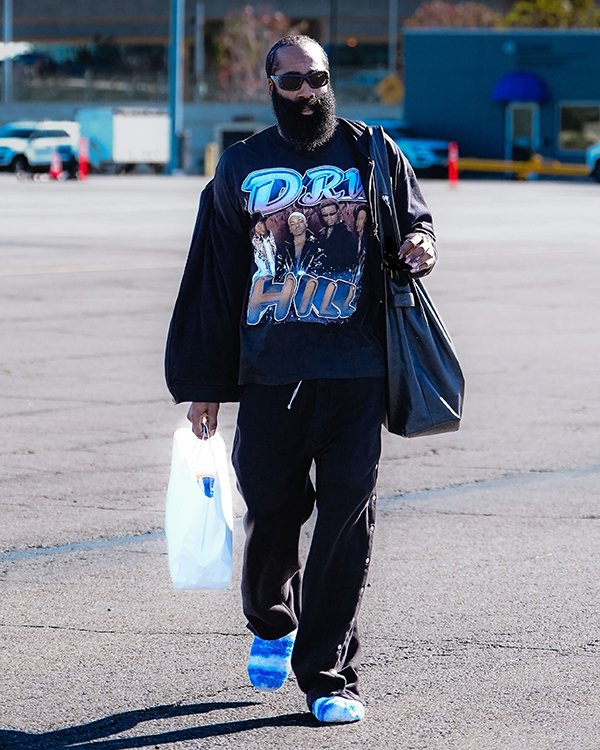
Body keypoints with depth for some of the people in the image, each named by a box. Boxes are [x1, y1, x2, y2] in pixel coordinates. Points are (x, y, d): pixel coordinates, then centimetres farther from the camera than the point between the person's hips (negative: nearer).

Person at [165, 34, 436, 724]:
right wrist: (202, 383, 10)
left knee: (345, 524, -5)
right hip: (269, 380, 1)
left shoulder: (372, 154, 6)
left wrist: (421, 246, -12)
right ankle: (272, 624, 36)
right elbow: (215, 280, 12)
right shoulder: (241, 167, 10)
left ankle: (329, 676, 2)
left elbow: (415, 222, 15)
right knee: (269, 511, 6)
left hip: (356, 379, -1)